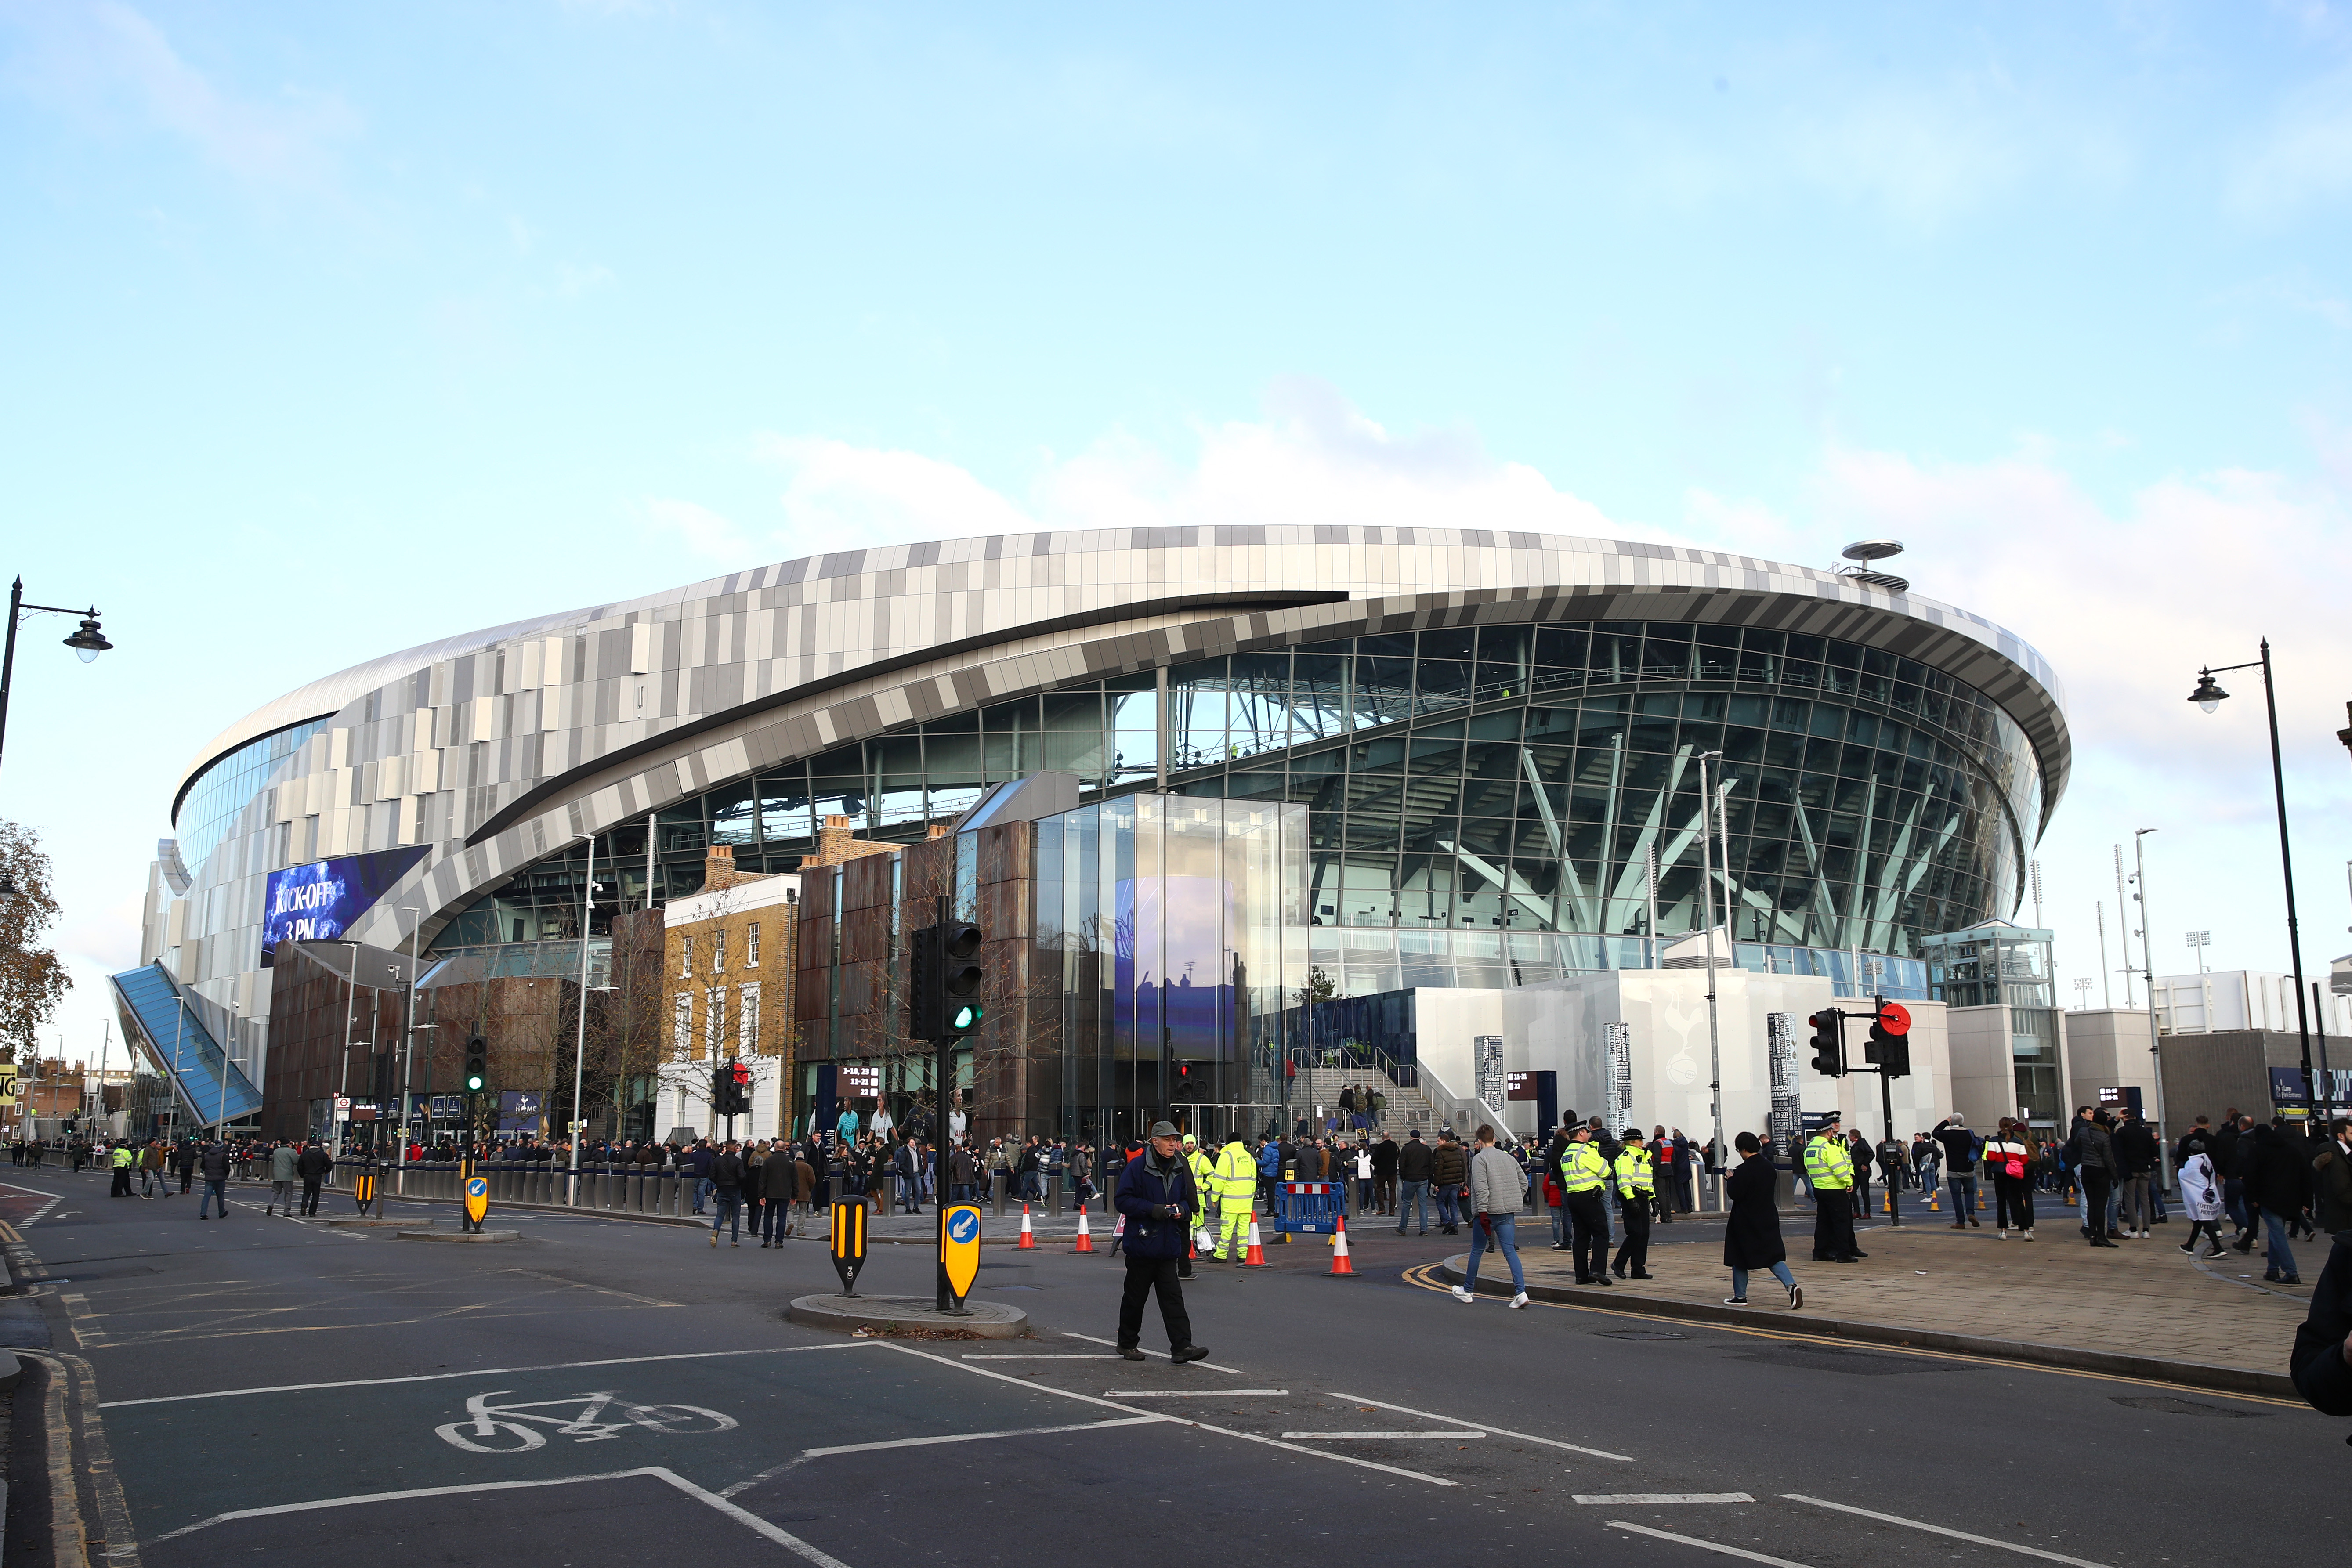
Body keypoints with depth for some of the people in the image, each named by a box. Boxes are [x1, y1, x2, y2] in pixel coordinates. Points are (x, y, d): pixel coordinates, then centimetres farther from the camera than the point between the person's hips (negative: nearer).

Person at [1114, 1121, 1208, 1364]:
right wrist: (1153, 1210, -20)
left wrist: (1182, 1209, -4)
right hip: (1142, 1242, -4)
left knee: (1172, 1296, -1)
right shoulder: (1137, 1167, -9)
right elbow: (1123, 1200, -11)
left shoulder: (1180, 1168, 9)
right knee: (1135, 1296, 8)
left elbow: (1188, 1199, 20)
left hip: (1169, 1243, 4)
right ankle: (1128, 1343, 23)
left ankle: (1182, 1346, -6)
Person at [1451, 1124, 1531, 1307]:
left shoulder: (1479, 1159, -7)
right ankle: (1521, 1292, -14)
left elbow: (1481, 1188, -17)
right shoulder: (1509, 1158, 12)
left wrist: (1483, 1212, -19)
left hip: (1488, 1211, -5)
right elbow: (1523, 1180, 16)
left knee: (1477, 1251, 10)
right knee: (1510, 1251, 1)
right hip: (1508, 1212, 5)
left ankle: (1467, 1291, 23)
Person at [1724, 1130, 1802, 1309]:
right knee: (1774, 1255, 7)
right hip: (1768, 1219, 6)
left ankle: (1740, 1296, 16)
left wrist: (1730, 1179, -1)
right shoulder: (1768, 1166, 5)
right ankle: (1791, 1285, -16)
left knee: (1739, 1259, 9)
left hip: (1746, 1221, -6)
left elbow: (1734, 1194, -19)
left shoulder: (1744, 1170, -19)